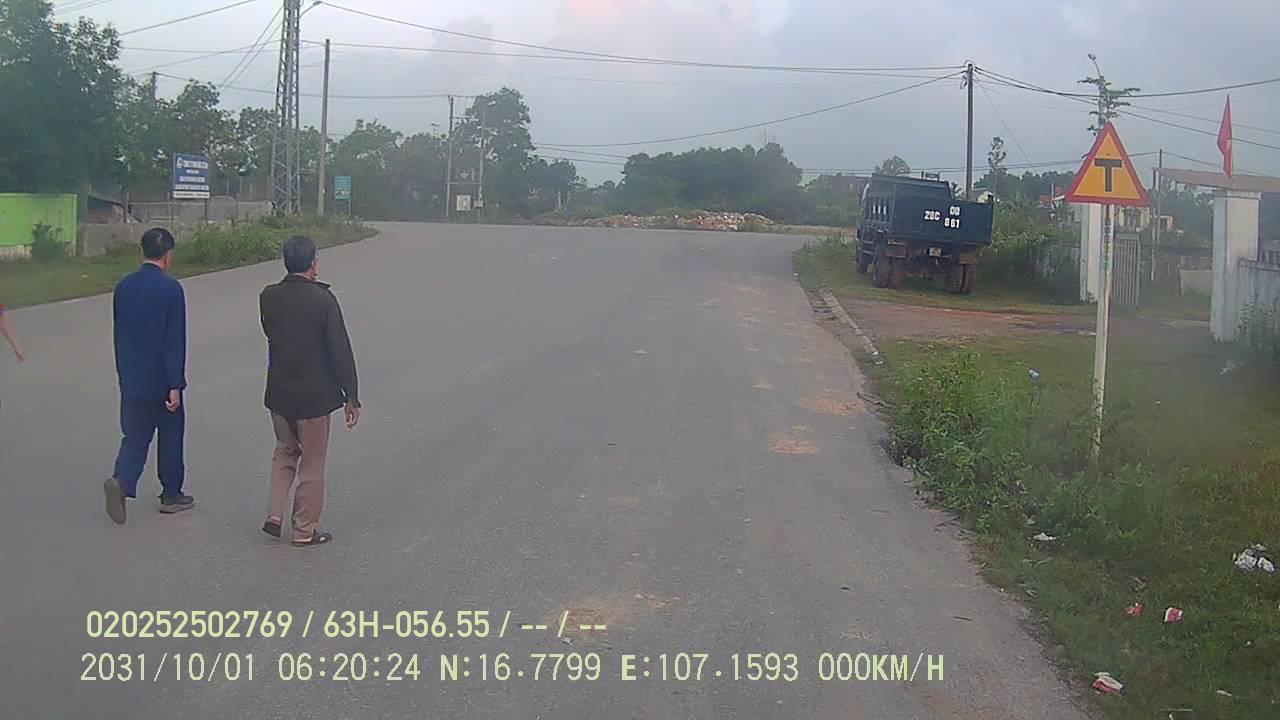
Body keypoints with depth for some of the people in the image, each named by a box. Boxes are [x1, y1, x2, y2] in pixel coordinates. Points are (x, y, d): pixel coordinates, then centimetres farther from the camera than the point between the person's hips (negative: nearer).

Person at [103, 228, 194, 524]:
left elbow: (119, 335, 10)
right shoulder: (171, 288, -15)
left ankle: (121, 481, -14)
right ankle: (171, 495, 21)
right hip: (161, 379, -5)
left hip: (131, 380, 5)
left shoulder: (123, 287, 3)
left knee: (135, 435, 10)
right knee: (170, 435, 11)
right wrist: (175, 385, -14)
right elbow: (175, 340, -16)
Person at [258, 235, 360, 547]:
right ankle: (305, 530, 18)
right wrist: (352, 396, -8)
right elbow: (340, 350, -16)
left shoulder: (268, 297, -4)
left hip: (278, 393, 4)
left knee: (284, 452, 25)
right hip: (314, 394, -4)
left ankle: (275, 515, 17)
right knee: (312, 462, 9)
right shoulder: (322, 299, -17)